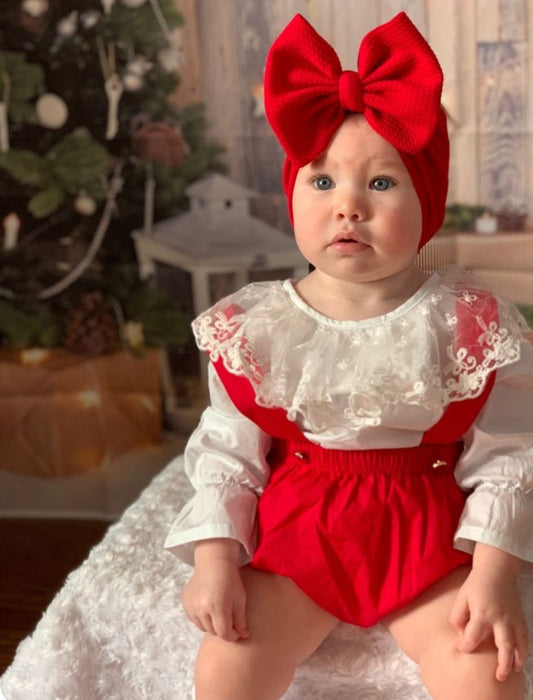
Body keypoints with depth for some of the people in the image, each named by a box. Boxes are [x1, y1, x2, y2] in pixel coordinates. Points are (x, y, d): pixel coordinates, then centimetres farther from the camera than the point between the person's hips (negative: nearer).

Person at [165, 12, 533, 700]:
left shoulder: (468, 322, -9)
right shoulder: (255, 326, -5)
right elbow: (227, 453, 1)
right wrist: (214, 560, -6)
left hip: (427, 539, 0)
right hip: (294, 536, 1)